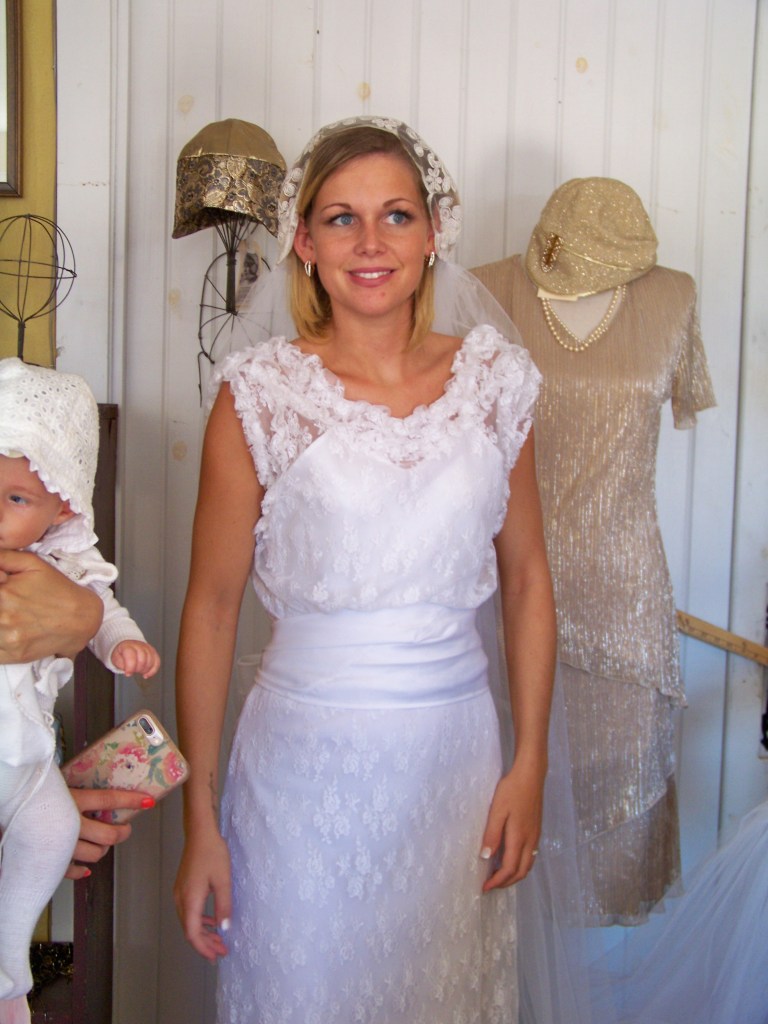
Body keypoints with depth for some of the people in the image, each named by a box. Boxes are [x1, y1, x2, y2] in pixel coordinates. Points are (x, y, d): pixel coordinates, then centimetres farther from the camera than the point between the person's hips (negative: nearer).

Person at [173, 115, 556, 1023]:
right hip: (305, 756, -2)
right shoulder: (260, 393, -8)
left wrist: (530, 764, 2)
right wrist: (199, 820, -6)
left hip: (458, 751, 3)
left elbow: (526, 580, 6)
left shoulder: (495, 381, 0)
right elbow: (211, 606, -6)